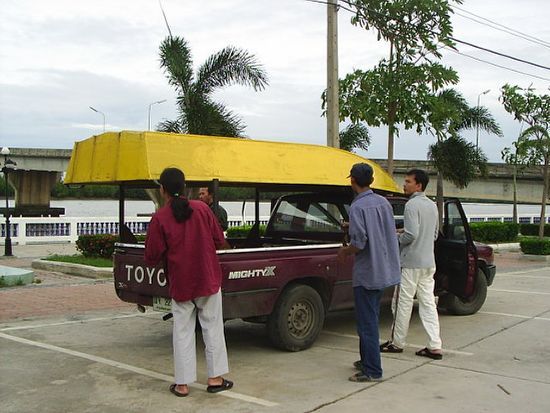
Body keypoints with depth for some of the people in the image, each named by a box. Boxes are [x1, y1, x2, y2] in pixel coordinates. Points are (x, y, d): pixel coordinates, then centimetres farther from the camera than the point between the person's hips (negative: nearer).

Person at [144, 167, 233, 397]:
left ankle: (182, 384, 13)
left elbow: (152, 258, -9)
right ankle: (215, 378, 16)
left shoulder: (159, 219, -11)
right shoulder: (201, 209, -4)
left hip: (180, 284, -1)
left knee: (183, 331, 9)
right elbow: (220, 242, 1)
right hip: (209, 280, 1)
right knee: (212, 328, 11)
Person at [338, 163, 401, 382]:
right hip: (383, 271, 8)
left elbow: (359, 243, -22)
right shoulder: (384, 202, 6)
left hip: (366, 273, -8)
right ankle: (367, 360, 29)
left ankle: (372, 371, 3)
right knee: (370, 319, 19)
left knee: (367, 323, -1)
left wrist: (344, 252, -2)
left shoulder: (358, 207, -17)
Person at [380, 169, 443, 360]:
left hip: (411, 262, -8)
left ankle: (397, 342, 14)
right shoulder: (432, 205, 12)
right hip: (428, 262, 8)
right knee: (428, 303, 8)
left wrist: (397, 239, -4)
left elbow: (411, 235, -23)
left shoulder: (412, 205, -15)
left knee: (402, 303, 4)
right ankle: (434, 346, 6)